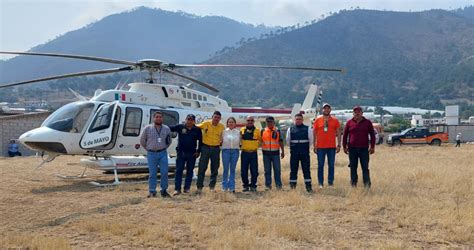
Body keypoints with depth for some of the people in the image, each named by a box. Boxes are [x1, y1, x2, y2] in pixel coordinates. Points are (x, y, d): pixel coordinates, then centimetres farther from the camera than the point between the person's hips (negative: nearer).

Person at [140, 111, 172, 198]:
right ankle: (152, 192, 9)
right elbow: (142, 141, 10)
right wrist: (149, 149, 10)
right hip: (151, 154, -1)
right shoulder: (147, 128, 1)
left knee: (164, 173, -1)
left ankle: (164, 191, 11)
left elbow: (169, 141, 20)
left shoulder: (166, 129, 6)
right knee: (152, 173, 1)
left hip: (163, 153, 1)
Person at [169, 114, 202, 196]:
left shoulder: (197, 130, 2)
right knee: (179, 170, -3)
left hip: (192, 153, 2)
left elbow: (200, 141, 10)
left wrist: (198, 151, 5)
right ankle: (177, 189, -1)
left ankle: (187, 188, 18)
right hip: (181, 152, -1)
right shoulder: (180, 127, -1)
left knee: (190, 171, 7)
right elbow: (170, 128, 1)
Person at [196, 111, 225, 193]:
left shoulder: (222, 127, 2)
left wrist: (221, 142, 1)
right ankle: (199, 186, 5)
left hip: (216, 149, 2)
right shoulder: (205, 124, -5)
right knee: (202, 168, -1)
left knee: (215, 169, 8)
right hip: (205, 148, -2)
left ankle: (212, 186, 18)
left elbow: (223, 136, 17)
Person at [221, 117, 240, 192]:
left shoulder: (238, 132, 7)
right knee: (226, 169, 1)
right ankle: (224, 186, 11)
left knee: (232, 169, 4)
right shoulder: (224, 131, 4)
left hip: (235, 151, 1)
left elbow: (239, 142, 13)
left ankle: (231, 187, 10)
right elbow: (221, 140, 8)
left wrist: (238, 147, 0)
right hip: (226, 150, -1)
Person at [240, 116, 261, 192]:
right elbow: (239, 140, 18)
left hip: (253, 153, -1)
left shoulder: (257, 131, 4)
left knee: (254, 171, 0)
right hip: (244, 153, 1)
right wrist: (240, 146, 6)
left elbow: (260, 140, 14)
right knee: (244, 171, 2)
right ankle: (245, 185, 13)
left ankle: (253, 186, 10)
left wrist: (256, 146, 3)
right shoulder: (242, 130, 7)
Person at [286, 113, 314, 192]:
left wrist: (305, 147, 9)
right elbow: (288, 141, 13)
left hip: (305, 153, -1)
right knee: (293, 170, 5)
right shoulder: (290, 129, 5)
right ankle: (292, 187, 12)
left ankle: (308, 186, 5)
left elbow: (311, 141, 7)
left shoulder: (307, 129, 3)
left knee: (306, 170, 1)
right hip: (294, 153, 1)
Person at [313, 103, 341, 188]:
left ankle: (331, 183, 13)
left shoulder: (335, 120, 4)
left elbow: (338, 133, 7)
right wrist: (315, 146, 1)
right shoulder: (317, 120, 3)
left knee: (331, 165, 5)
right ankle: (320, 183, 10)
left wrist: (339, 145, -1)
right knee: (320, 165, 4)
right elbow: (314, 133, 6)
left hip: (332, 147, 0)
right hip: (320, 147, 0)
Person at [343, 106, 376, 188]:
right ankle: (353, 184, 13)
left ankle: (367, 184, 3)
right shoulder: (349, 123, 6)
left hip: (364, 149, -1)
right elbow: (345, 135, 10)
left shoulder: (368, 122, 6)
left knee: (365, 168, 0)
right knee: (353, 168, 6)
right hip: (352, 149, 1)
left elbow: (372, 135, 8)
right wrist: (344, 146, 6)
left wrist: (372, 147, 3)